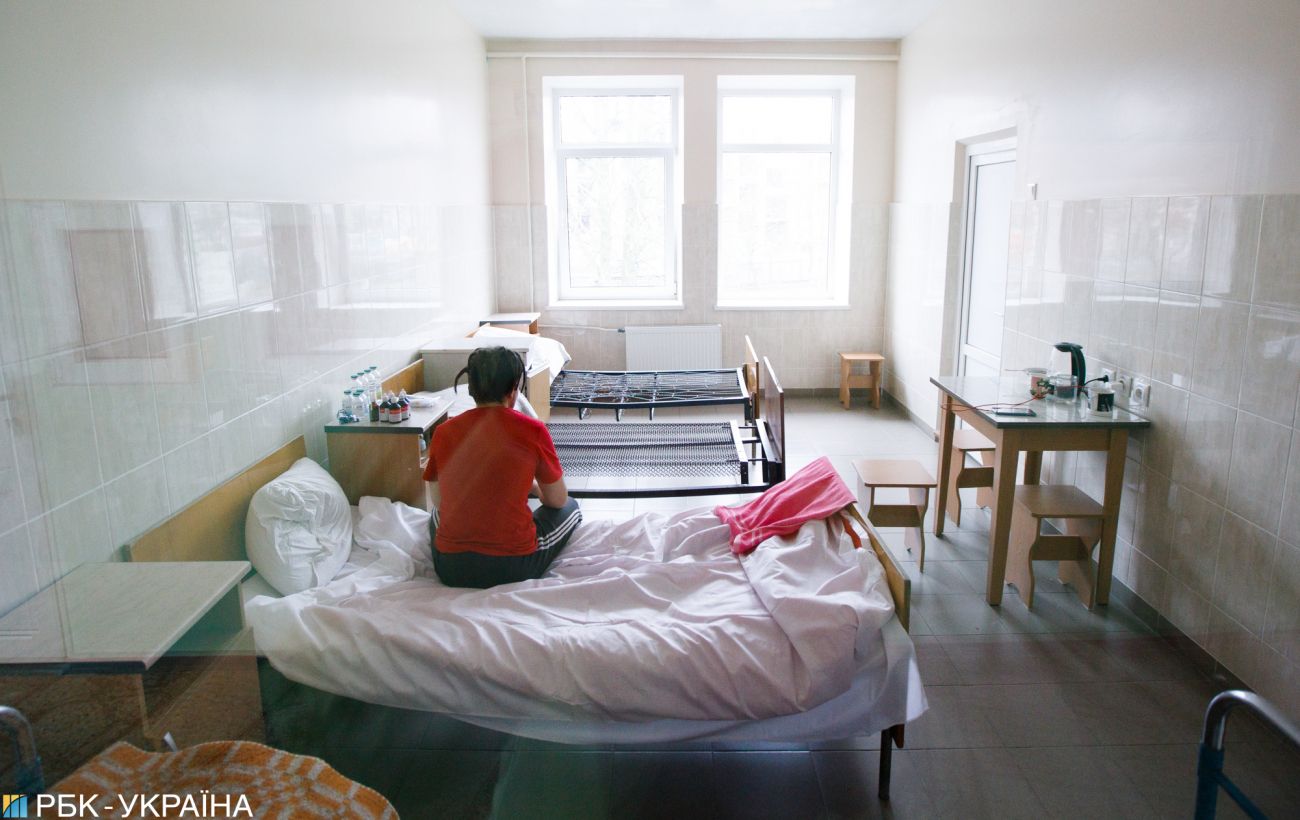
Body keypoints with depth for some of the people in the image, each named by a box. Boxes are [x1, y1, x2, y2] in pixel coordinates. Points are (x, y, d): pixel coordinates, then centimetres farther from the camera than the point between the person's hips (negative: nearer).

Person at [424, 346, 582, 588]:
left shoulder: (443, 432, -2)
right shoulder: (533, 431, -10)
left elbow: (438, 501, 12)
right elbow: (557, 501, 3)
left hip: (450, 570, 3)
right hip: (514, 569, -3)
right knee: (570, 507, 23)